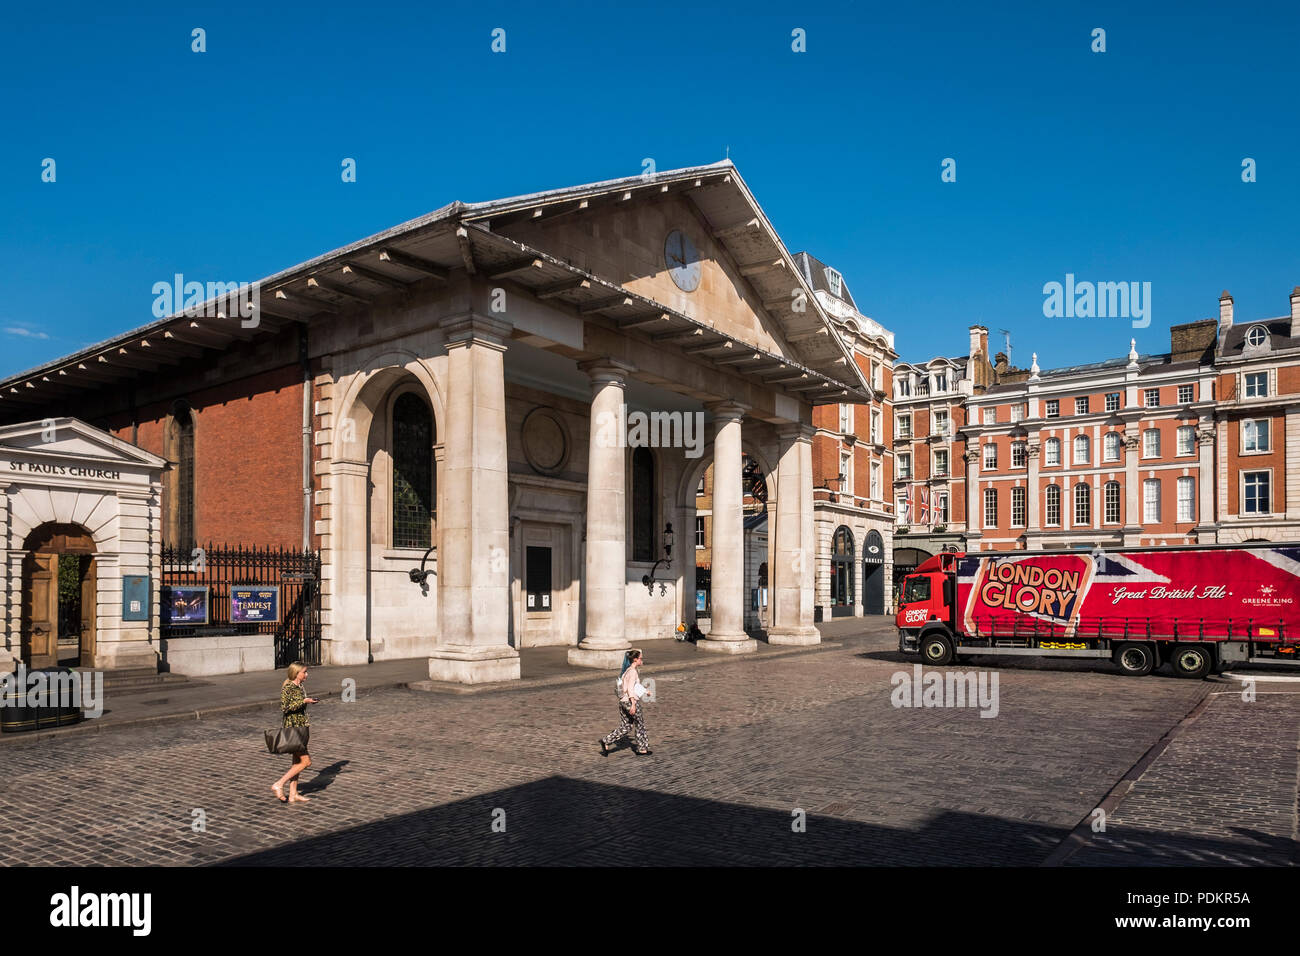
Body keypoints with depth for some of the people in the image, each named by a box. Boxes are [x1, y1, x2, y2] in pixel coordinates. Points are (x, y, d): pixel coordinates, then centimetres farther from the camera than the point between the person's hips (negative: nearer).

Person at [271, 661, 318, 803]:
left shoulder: (299, 686, 11)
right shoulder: (287, 688, -16)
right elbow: (285, 707, -23)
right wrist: (304, 701, -24)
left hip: (300, 727, 9)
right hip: (292, 728, -9)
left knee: (297, 762, 12)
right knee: (306, 761, -8)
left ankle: (293, 795, 18)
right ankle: (279, 785, 0)